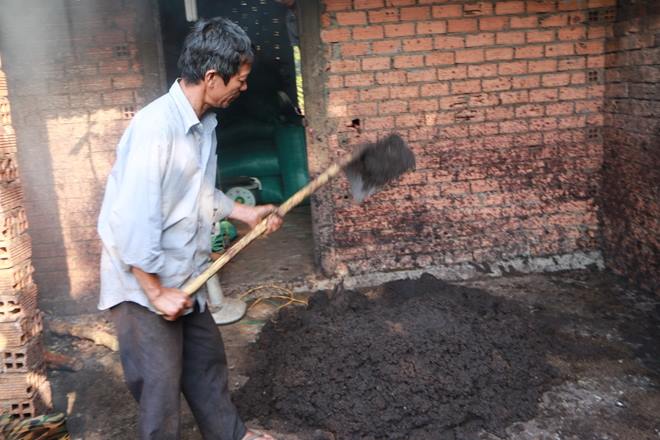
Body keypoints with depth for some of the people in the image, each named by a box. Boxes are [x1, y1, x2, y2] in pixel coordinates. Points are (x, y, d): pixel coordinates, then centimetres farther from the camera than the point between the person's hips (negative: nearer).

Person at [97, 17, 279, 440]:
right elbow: (132, 222, -28)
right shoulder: (155, 127, -26)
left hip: (184, 281, 9)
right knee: (161, 390, 6)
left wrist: (247, 212, 18)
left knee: (207, 365, 24)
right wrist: (156, 293, -21)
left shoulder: (205, 124, 3)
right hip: (144, 286, -9)